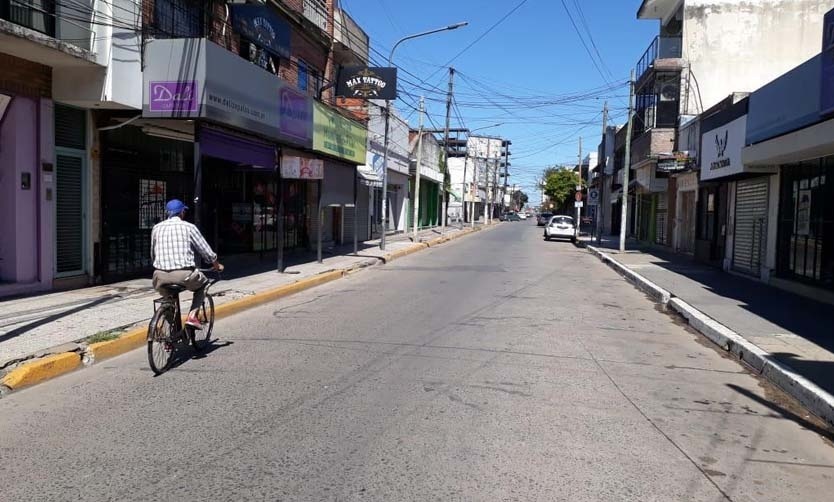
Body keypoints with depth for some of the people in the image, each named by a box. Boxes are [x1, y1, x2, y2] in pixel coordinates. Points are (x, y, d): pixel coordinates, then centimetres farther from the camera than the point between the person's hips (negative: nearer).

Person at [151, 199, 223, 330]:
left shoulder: (157, 228, 13)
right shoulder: (189, 227, 5)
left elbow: (152, 255, 22)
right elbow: (208, 253, 9)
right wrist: (217, 266, 28)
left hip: (161, 276, 3)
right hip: (184, 275, -3)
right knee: (202, 283, 28)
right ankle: (192, 316, 10)